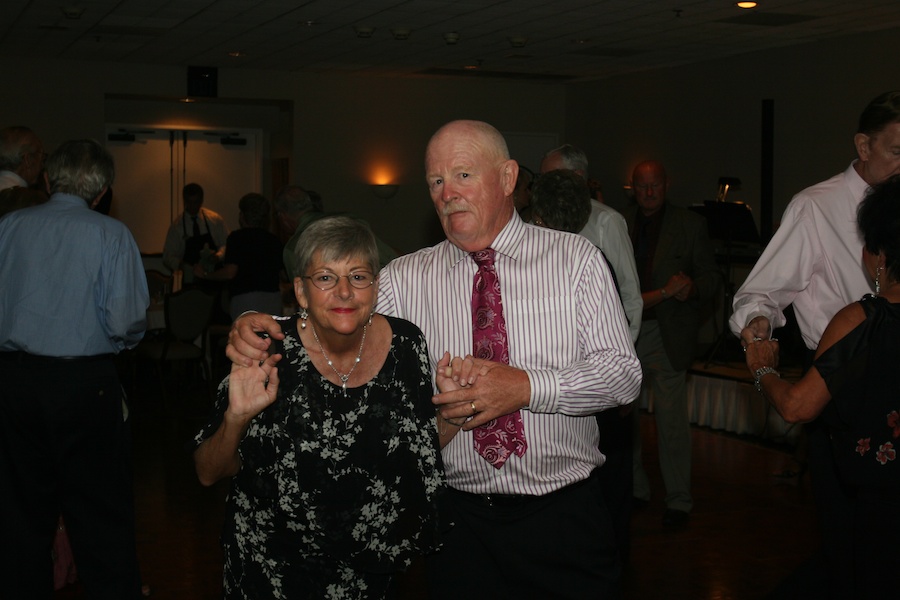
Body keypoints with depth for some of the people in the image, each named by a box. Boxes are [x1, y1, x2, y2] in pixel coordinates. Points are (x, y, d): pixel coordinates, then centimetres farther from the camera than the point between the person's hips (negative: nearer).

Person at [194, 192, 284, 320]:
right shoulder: (273, 240, 10)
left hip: (246, 299, -6)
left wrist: (204, 274, 3)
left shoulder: (237, 237, -6)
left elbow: (230, 272, -12)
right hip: (274, 299, 6)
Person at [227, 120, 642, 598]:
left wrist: (526, 385, -21)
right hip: (460, 520, 1)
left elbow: (624, 373, -7)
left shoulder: (574, 259, -2)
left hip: (566, 517, 0)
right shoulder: (406, 278, 1)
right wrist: (255, 327, -22)